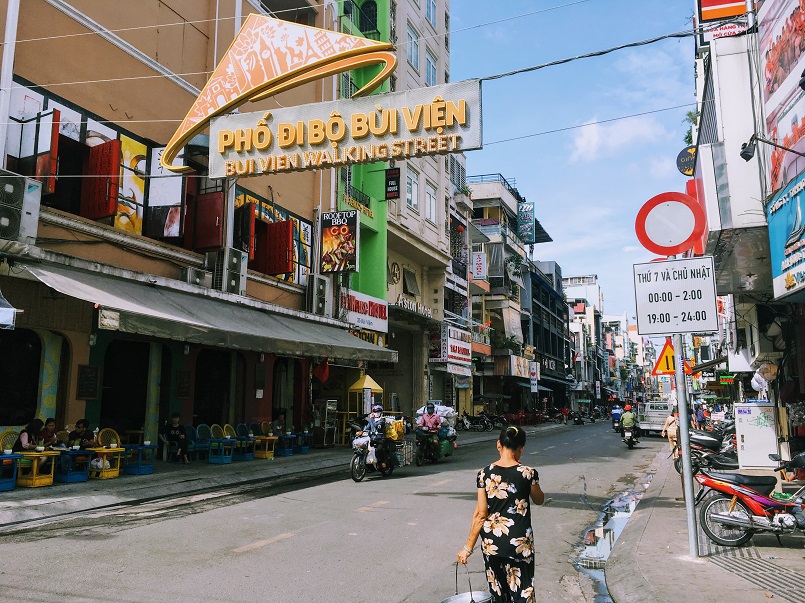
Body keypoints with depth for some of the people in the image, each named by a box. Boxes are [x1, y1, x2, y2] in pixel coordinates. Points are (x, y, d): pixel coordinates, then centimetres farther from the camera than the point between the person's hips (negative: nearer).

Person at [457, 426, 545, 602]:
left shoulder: (484, 474, -7)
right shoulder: (528, 473, -11)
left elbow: (480, 514, -7)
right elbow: (539, 500, 8)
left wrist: (468, 547, 1)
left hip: (491, 543, 2)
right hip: (519, 543, -2)